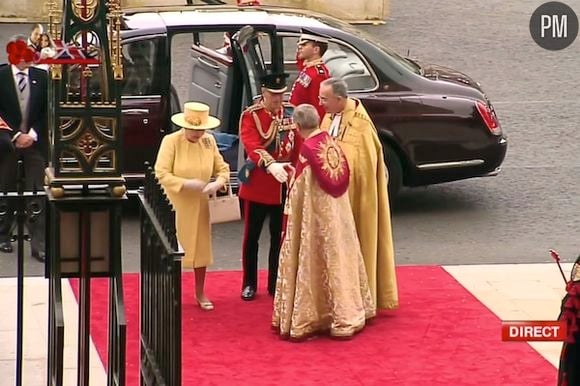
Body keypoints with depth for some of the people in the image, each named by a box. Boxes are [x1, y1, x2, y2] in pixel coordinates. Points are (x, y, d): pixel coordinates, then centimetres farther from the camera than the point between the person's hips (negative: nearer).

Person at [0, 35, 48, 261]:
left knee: (37, 196, -4)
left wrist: (33, 134, -6)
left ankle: (38, 245, -6)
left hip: (35, 141, 1)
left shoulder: (41, 77, 5)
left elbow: (46, 111, 6)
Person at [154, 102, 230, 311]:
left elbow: (222, 168, 4)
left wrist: (218, 183, -18)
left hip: (200, 205, 4)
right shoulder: (171, 141, -15)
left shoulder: (209, 141, -2)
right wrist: (186, 183, -27)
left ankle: (200, 293, 27)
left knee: (201, 247, 12)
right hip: (175, 205, -4)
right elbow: (161, 173, -18)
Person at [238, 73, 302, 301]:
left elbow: (298, 148, 7)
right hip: (257, 185, -3)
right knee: (252, 236, 7)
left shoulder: (291, 114, 4)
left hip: (284, 186, 3)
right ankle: (249, 284, 19)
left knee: (279, 236, 10)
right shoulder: (250, 116, -10)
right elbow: (252, 146, -25)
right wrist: (271, 165, -41)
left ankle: (276, 284, 20)